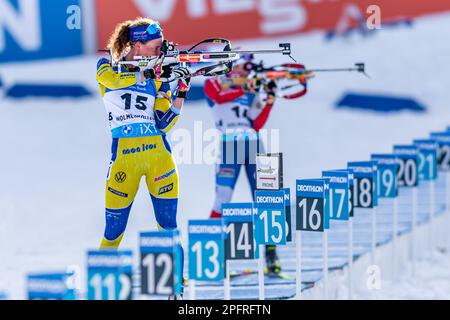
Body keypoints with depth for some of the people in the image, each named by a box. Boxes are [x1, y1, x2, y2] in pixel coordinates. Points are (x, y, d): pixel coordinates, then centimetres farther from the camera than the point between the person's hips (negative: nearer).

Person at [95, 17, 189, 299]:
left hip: (159, 153, 2)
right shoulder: (106, 67, 5)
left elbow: (163, 124, 5)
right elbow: (114, 79, -20)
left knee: (168, 225, -2)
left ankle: (175, 288, 2)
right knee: (114, 228, 0)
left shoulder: (159, 78, 12)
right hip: (123, 155, -2)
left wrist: (182, 92, -5)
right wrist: (150, 72, -28)